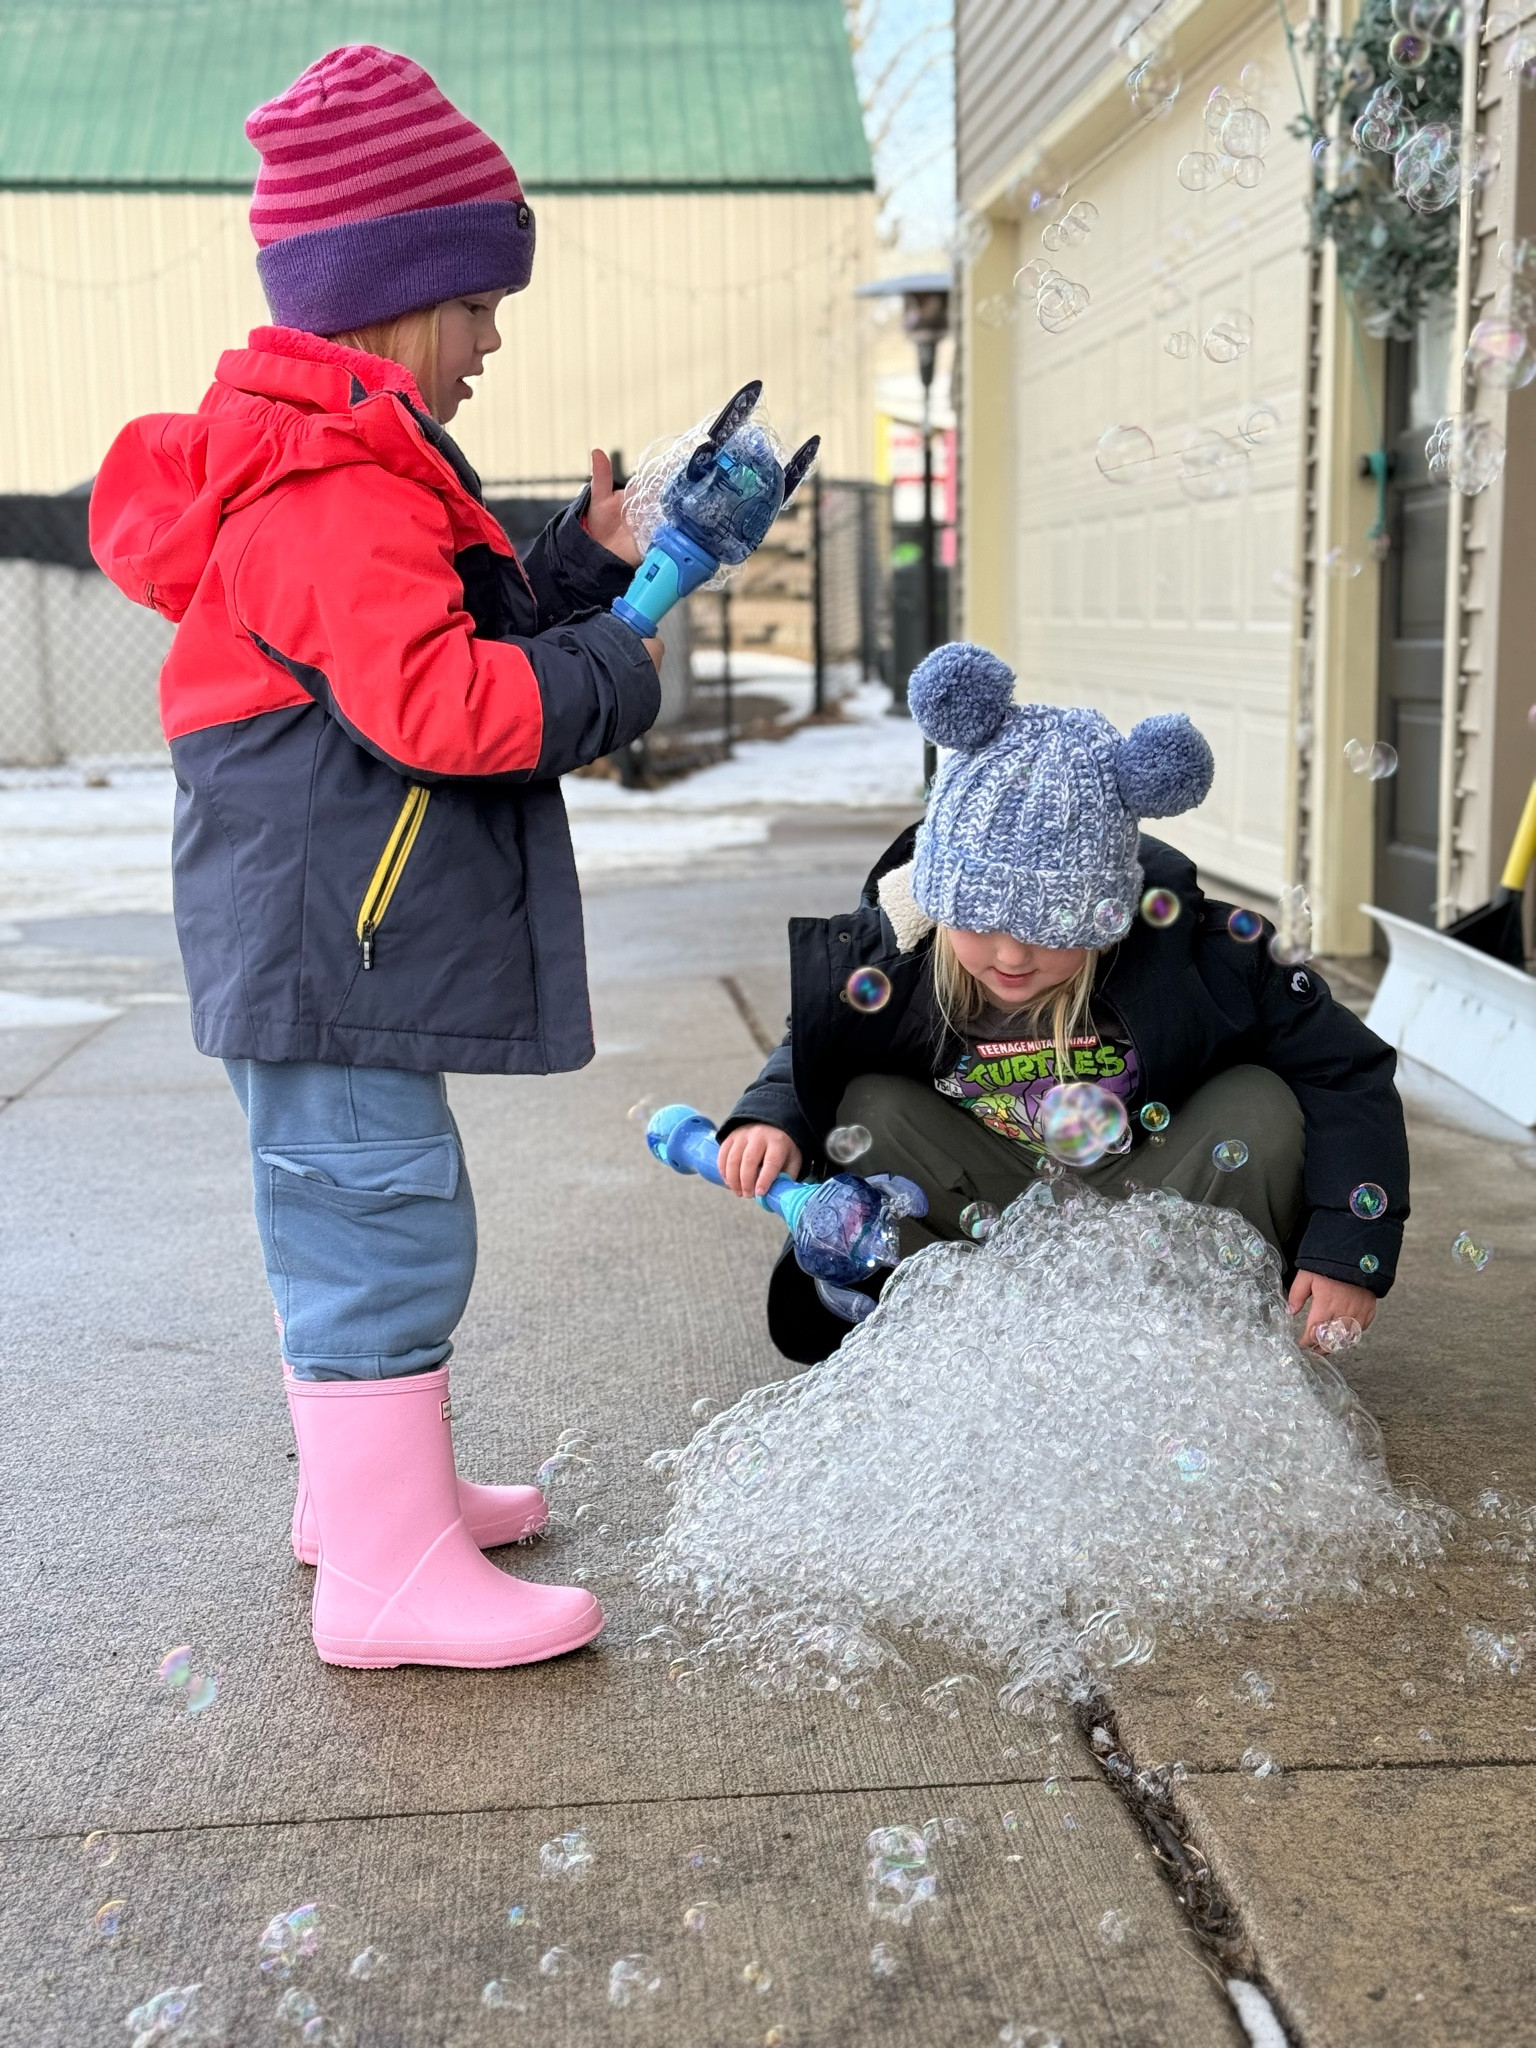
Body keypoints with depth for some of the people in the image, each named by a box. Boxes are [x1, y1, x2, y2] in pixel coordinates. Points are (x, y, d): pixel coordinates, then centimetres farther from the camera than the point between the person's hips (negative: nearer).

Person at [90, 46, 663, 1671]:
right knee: (383, 1216, -7)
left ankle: (363, 1479, 35)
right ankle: (388, 1574, 1)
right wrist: (613, 677, -15)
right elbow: (440, 704, -29)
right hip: (330, 942, -11)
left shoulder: (332, 464, 17)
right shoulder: (339, 486, -19)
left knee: (348, 1208, 20)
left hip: (324, 943, 11)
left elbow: (450, 630, 24)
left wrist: (583, 565, 15)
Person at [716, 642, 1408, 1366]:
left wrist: (1348, 1249, -28)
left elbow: (1346, 1068, -20)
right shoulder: (890, 958, -21)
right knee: (871, 1111, -23)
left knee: (1261, 1110, -28)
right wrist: (774, 1115, -24)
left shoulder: (1190, 953, -27)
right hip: (994, 1216, 1)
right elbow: (809, 1053, 0)